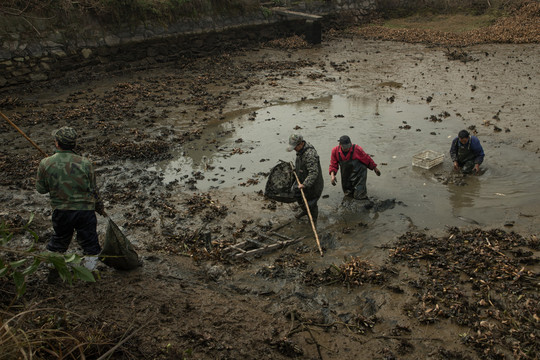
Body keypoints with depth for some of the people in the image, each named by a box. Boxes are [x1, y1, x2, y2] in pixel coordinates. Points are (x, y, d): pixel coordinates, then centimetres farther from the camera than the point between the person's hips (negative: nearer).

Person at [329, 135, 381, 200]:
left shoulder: (357, 149, -21)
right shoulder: (335, 151, -13)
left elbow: (367, 159, -5)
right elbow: (333, 165, -1)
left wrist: (375, 168, 7)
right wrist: (332, 175, -20)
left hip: (358, 175, -4)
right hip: (346, 177, 4)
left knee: (359, 196, -6)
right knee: (348, 194, 18)